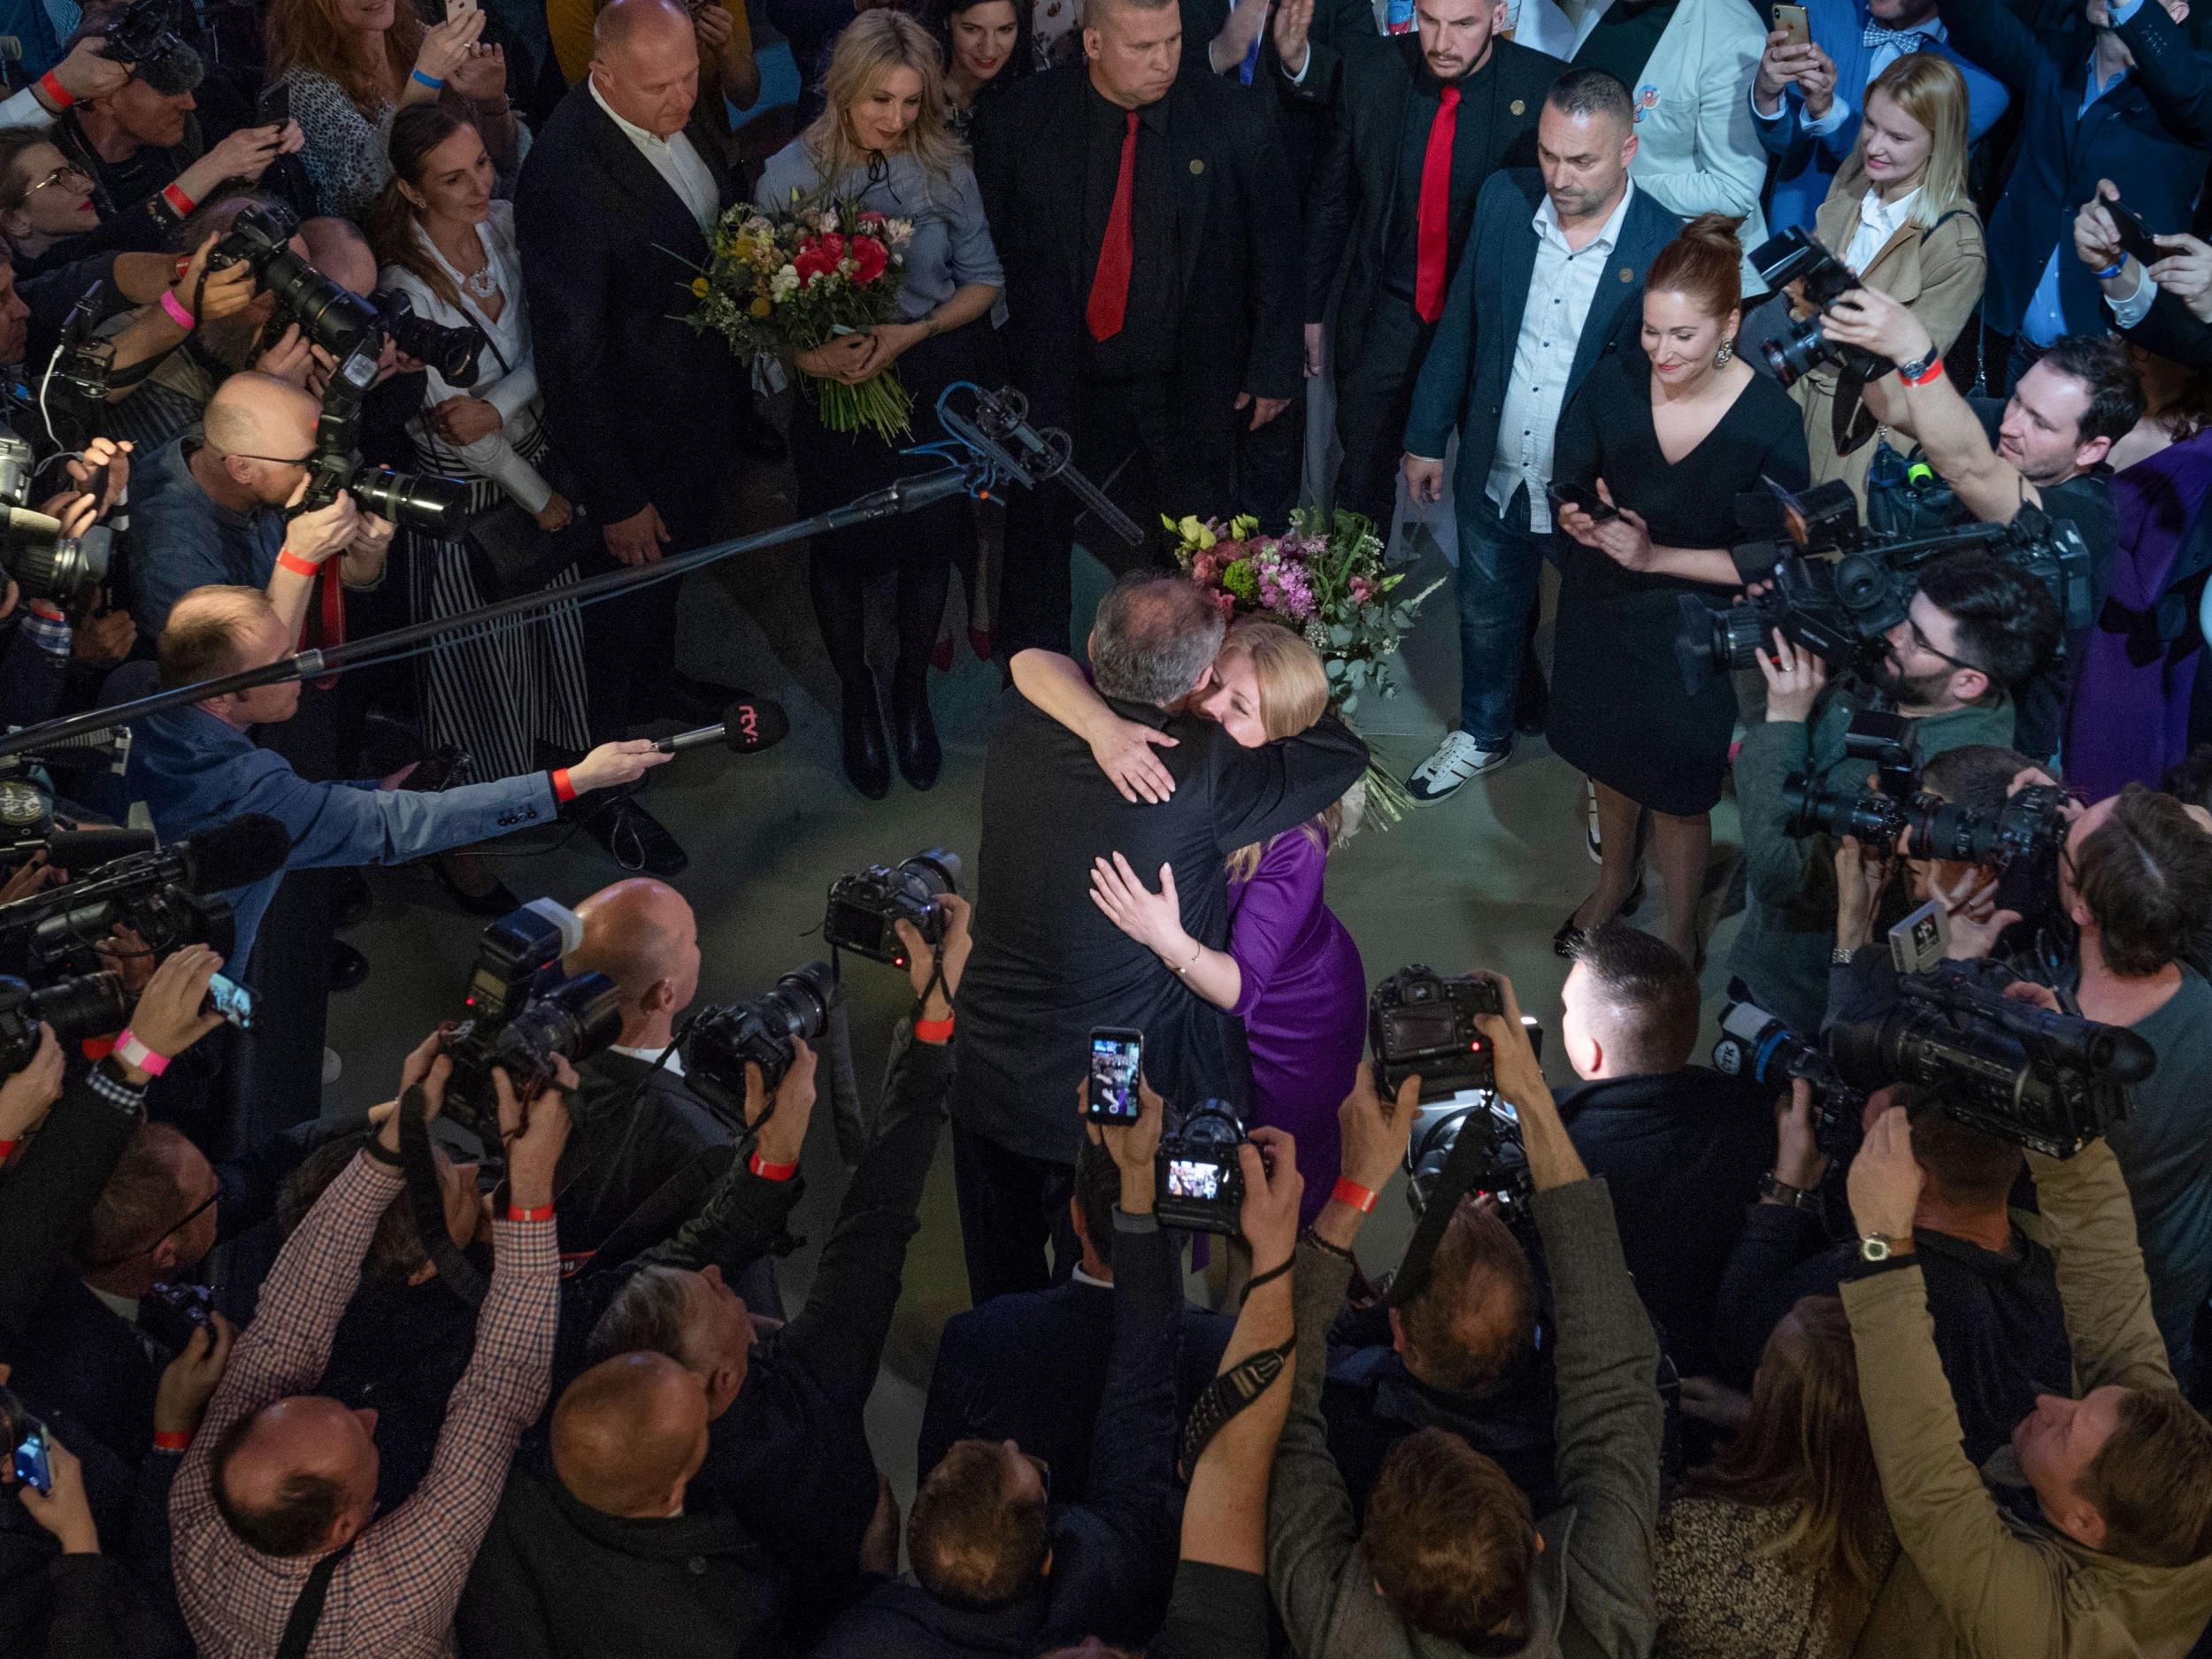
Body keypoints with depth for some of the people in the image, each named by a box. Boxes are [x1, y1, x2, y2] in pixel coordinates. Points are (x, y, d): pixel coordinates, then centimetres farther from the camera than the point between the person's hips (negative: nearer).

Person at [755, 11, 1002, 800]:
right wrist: (803, 350, -28)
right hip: (833, 385, -1)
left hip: (932, 379, 1)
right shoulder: (789, 173, -15)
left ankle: (912, 692, 42)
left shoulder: (944, 167, -11)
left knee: (928, 540, 15)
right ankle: (857, 699, 41)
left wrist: (912, 333, -19)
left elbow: (982, 279, -3)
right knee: (840, 548, 15)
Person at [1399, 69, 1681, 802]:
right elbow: (1459, 323, 2)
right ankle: (1484, 734, 51)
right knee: (1488, 614, 25)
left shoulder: (1668, 249, -23)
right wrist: (1427, 436, 7)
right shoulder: (1504, 200, -10)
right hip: (1495, 474, 4)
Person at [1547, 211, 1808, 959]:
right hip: (1600, 612, 4)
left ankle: (1681, 933, 39)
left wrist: (1658, 555, -27)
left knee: (1677, 789, 11)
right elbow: (1568, 483, -2)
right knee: (1607, 756, 27)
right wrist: (1580, 519, -25)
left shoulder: (1769, 422, -24)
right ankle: (1616, 877, 57)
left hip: (1690, 636, -4)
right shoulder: (1615, 381, -15)